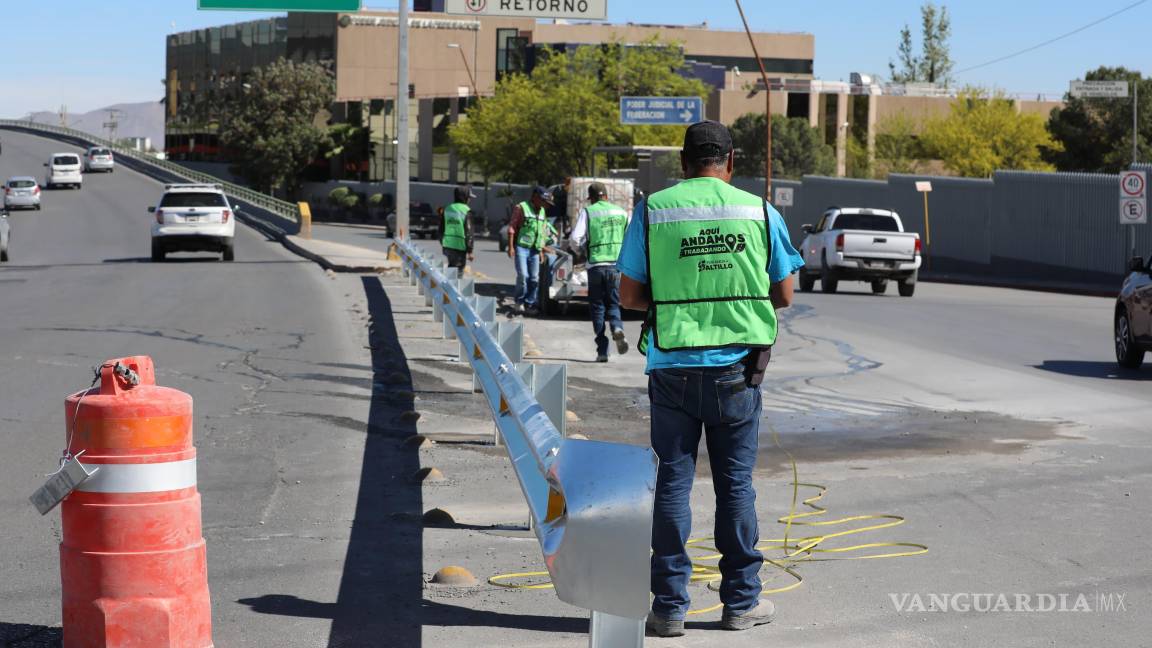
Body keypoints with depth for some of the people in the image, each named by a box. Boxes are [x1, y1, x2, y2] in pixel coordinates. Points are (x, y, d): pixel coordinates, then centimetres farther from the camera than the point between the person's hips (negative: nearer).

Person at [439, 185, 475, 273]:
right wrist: (469, 251, -9)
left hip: (447, 246, 6)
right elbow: (468, 233, -12)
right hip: (460, 246, -6)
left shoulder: (447, 209, 9)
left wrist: (442, 243, 28)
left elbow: (441, 229, 14)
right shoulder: (466, 211, -10)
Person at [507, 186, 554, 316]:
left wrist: (541, 250, 18)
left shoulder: (542, 212, 17)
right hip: (521, 248, -6)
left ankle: (529, 304, 11)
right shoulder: (521, 208, -3)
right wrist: (511, 247, -12)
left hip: (534, 250, 6)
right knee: (523, 275, -14)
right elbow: (511, 228, -6)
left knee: (534, 278, 2)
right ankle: (519, 302, 0)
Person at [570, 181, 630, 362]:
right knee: (613, 303, 14)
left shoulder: (587, 212, 0)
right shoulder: (621, 212, 10)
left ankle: (602, 351, 1)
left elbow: (575, 238, -7)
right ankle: (617, 328, -19)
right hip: (617, 264, 2)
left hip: (596, 265, -2)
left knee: (597, 307, 6)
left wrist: (578, 248, 14)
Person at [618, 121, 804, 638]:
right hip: (737, 367, 1)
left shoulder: (653, 211, -2)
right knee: (735, 484, 10)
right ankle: (741, 601, 17)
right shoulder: (759, 212, 1)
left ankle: (670, 606, 8)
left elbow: (629, 295, -1)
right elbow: (784, 296, 7)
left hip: (674, 368, -1)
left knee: (672, 483, 6)